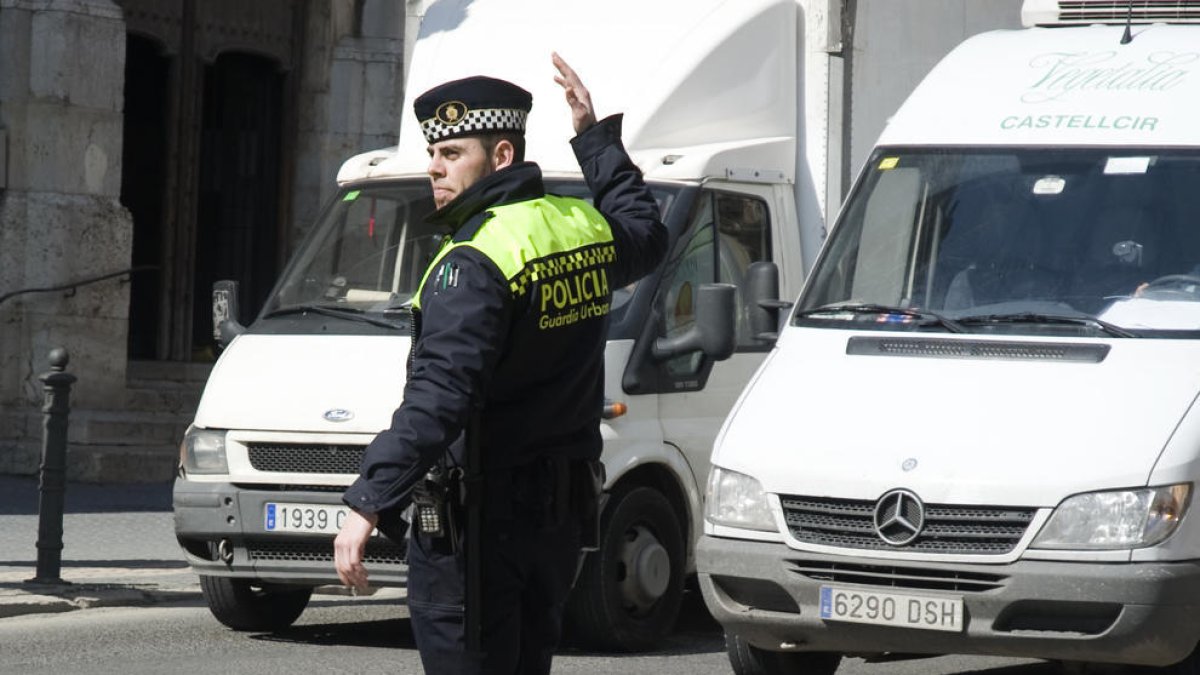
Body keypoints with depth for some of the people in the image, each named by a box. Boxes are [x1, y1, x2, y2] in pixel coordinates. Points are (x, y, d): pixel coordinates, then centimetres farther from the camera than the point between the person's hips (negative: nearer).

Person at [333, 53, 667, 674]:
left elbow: (438, 397, -28)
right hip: (561, 510, 9)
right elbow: (647, 238, 33)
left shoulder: (476, 265, -19)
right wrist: (595, 136, 36)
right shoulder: (582, 227, 7)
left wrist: (368, 505, -32)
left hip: (475, 522, -9)